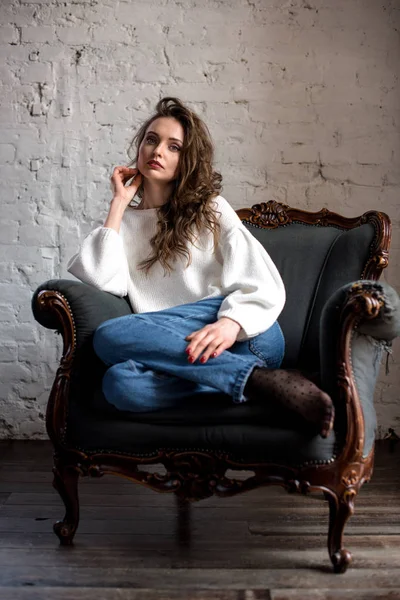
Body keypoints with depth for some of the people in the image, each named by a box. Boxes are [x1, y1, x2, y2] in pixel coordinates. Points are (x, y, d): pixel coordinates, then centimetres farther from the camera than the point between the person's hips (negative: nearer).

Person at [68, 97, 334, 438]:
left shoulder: (209, 209, 15)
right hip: (176, 350, 2)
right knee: (120, 384, -32)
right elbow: (103, 282, 1)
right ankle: (262, 383, -30)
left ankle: (260, 381, -29)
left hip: (244, 337, -2)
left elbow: (263, 283, 2)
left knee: (110, 337, -27)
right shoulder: (123, 223, 23)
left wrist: (231, 324, -20)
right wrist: (119, 202, 9)